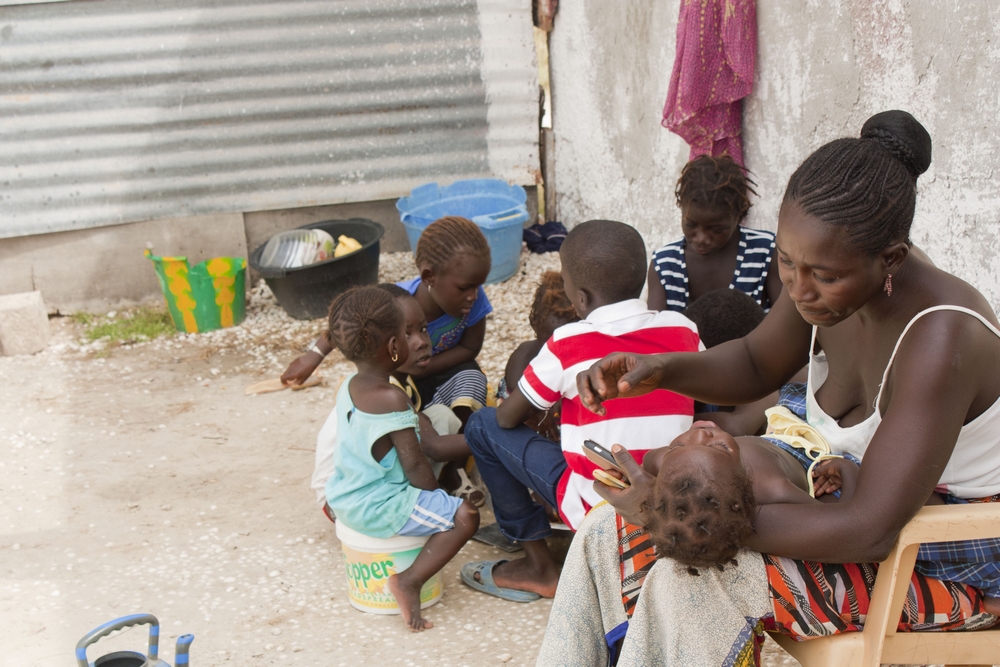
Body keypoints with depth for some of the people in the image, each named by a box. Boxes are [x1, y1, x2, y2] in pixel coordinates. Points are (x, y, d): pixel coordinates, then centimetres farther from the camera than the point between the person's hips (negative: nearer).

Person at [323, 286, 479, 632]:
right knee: (464, 516, -8)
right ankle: (410, 580, -12)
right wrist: (439, 498, -4)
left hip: (344, 500, 9)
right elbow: (414, 465, -20)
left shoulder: (348, 386, 0)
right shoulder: (392, 399, -25)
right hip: (379, 508, -9)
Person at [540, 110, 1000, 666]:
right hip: (866, 500, 8)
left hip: (953, 567, -7)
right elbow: (755, 365, 8)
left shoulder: (940, 338, -33)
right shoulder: (831, 281, -11)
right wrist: (660, 370, -13)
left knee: (691, 582, -28)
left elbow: (872, 531, -36)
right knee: (612, 533, -3)